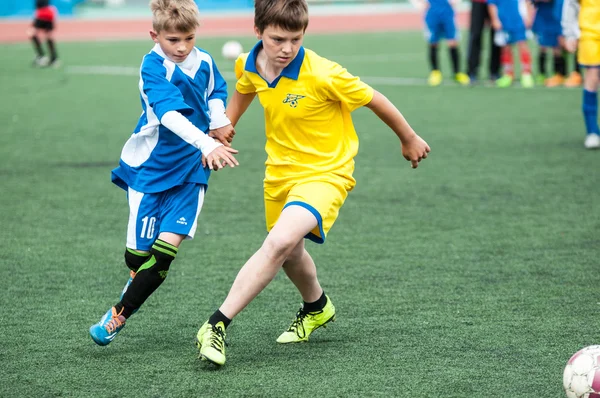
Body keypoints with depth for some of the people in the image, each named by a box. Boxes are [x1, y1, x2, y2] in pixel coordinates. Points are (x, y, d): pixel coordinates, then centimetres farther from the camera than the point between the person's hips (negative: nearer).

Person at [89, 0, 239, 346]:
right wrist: (207, 144, -45)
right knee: (139, 253, -3)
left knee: (165, 249, -9)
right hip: (151, 167, -3)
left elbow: (216, 90, 23)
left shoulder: (204, 62, 0)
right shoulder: (153, 67, -17)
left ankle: (118, 317, 4)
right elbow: (170, 114, -33)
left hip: (191, 169, 3)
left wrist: (219, 118, 3)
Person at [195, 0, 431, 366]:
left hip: (325, 172, -7)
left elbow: (375, 100, -11)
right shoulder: (249, 66, -9)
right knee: (289, 254, 24)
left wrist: (410, 140, 3)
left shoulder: (322, 75, -26)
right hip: (280, 172, 7)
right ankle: (317, 307, 56)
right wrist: (220, 134, 18)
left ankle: (218, 324, -27)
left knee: (279, 242, -29)